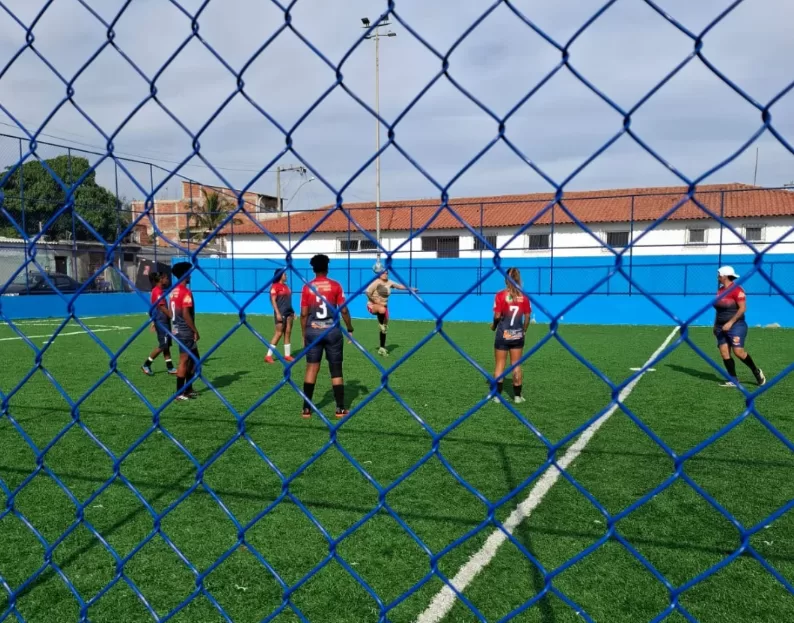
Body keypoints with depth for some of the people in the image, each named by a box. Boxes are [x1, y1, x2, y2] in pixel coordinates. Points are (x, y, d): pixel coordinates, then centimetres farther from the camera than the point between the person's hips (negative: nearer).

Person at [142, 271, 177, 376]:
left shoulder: (158, 290, 14)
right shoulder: (158, 291, -15)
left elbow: (156, 307, 19)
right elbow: (162, 307, -22)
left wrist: (154, 322, 23)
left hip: (163, 321, 10)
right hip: (161, 322, -10)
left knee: (167, 345, 10)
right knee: (163, 345, -5)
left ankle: (170, 367, 14)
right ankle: (146, 365, 5)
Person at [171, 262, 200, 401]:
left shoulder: (174, 291, 11)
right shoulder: (186, 292, -17)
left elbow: (171, 312, 16)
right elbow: (186, 314, -21)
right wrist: (195, 331, -15)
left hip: (178, 329, 10)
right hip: (186, 331, -9)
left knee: (194, 358, 17)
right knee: (184, 361, -3)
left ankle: (188, 389, 22)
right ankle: (179, 393, 2)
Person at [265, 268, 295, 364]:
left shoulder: (286, 286, 15)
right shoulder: (275, 286, -9)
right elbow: (273, 300, -13)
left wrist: (292, 312, 15)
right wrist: (277, 313, -19)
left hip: (288, 312, 8)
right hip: (281, 312, -8)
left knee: (288, 333, 7)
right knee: (279, 333, -6)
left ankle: (287, 355, 13)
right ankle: (268, 356, 0)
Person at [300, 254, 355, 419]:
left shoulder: (307, 287, 1)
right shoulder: (335, 285, -1)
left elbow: (304, 314, 2)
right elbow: (344, 310, -2)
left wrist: (304, 334, 12)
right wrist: (350, 328, 13)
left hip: (313, 331, 1)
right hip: (332, 331, -1)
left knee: (311, 368, 6)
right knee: (336, 370, 7)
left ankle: (306, 409, 7)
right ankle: (340, 409, 10)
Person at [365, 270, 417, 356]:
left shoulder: (389, 282, 3)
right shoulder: (376, 282, -16)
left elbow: (400, 286, 16)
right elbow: (368, 292, -24)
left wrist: (410, 289, 20)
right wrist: (374, 300, -20)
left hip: (384, 307, 6)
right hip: (373, 305, -6)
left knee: (384, 329, 7)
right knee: (382, 310, -45)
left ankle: (382, 348, 18)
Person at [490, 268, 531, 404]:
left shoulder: (501, 295, -11)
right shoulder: (524, 297, -2)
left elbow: (497, 316, -12)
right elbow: (527, 317, 1)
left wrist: (494, 325, 7)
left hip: (503, 335, -2)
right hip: (517, 335, 2)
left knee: (500, 365, 7)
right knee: (516, 365, 11)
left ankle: (497, 395, 9)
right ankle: (517, 396, 14)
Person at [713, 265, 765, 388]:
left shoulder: (737, 290, -11)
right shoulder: (720, 290, 13)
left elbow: (742, 308, -17)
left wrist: (730, 323, -21)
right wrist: (715, 325, 18)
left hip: (736, 326, -8)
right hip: (721, 327, 8)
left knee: (738, 351, -15)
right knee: (724, 353, -1)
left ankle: (756, 371, 10)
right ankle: (733, 381, 5)